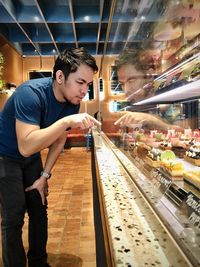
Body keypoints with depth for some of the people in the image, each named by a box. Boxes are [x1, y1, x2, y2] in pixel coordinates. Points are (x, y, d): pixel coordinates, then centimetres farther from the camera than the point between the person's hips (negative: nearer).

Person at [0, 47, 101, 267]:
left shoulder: (73, 101, -11)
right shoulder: (31, 93, -31)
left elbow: (59, 140, -1)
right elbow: (26, 146, -39)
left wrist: (44, 175, -1)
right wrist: (67, 121, -46)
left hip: (32, 157, 6)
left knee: (39, 211, 10)